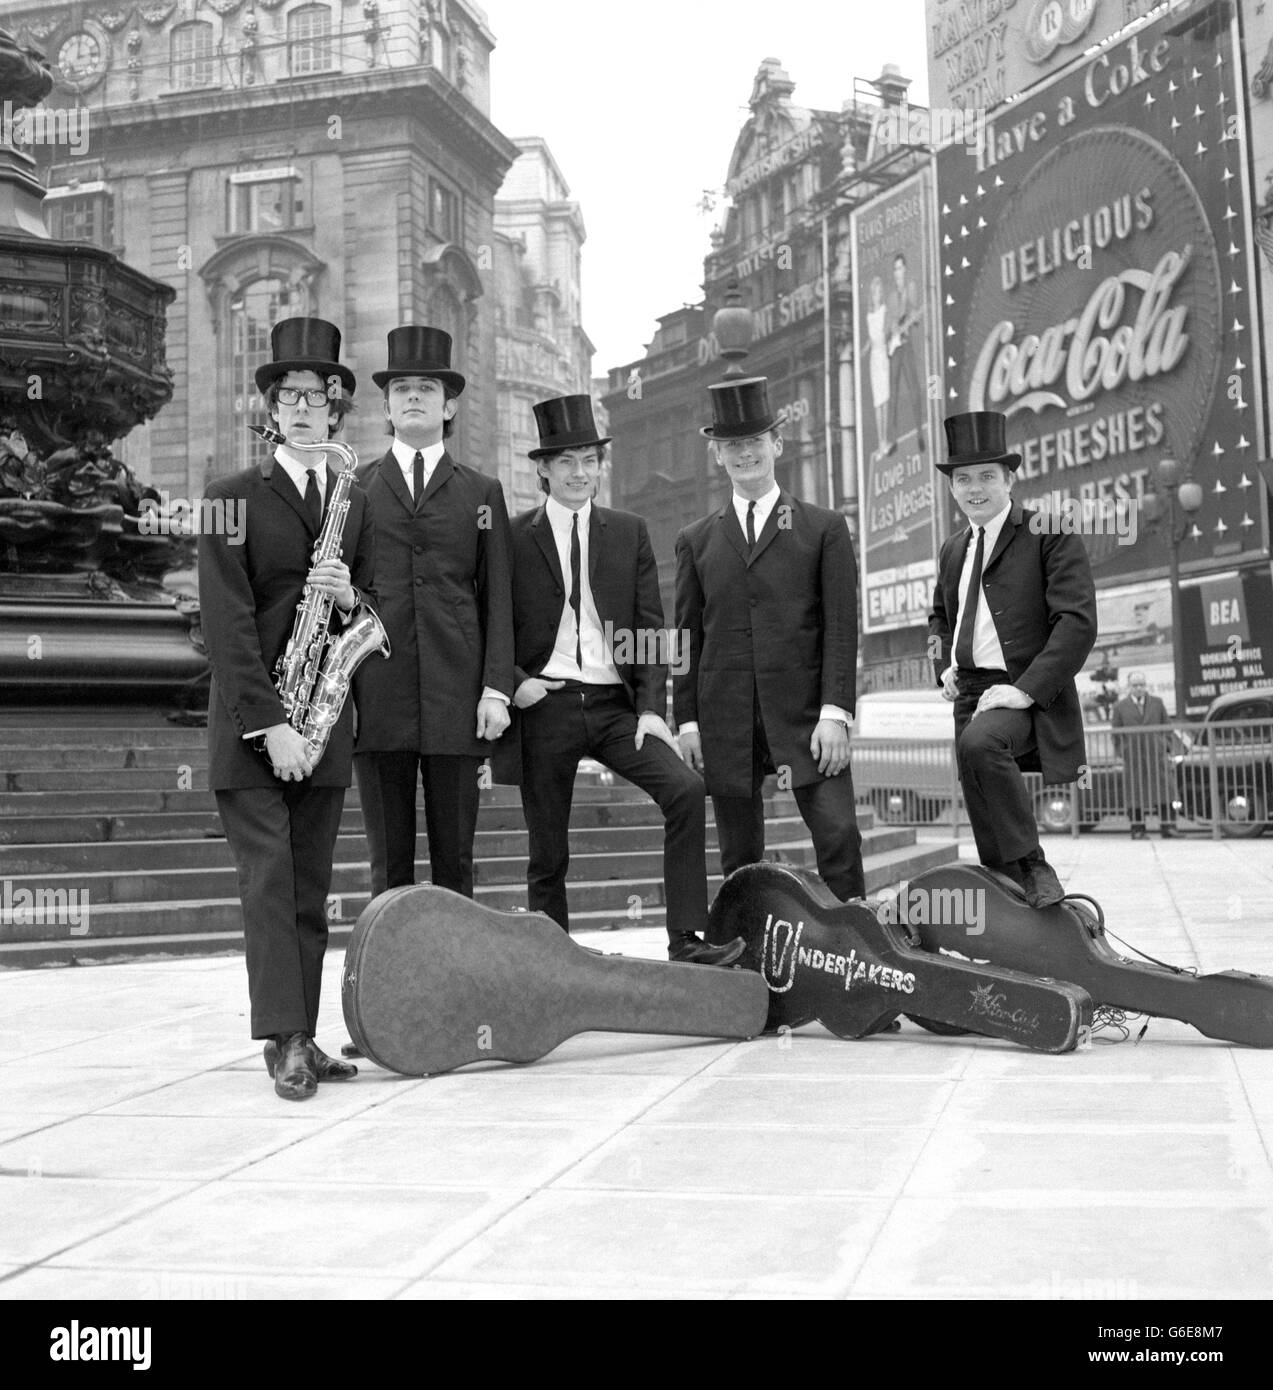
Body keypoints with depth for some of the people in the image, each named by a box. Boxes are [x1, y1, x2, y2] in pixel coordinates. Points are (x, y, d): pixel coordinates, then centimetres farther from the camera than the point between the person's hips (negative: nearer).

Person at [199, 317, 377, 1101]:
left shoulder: (359, 505, 14)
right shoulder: (235, 498, 0)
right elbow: (228, 620, -9)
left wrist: (351, 596, -9)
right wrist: (269, 723, -16)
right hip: (251, 725, -4)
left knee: (311, 889, 6)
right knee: (268, 880, -10)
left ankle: (304, 1041, 11)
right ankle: (285, 1042, -11)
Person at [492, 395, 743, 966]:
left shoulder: (630, 532, 11)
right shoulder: (513, 538, 4)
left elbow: (650, 628, 6)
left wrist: (651, 707, -5)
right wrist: (515, 683, -11)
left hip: (616, 705, 2)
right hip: (545, 706, -1)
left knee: (686, 791, -19)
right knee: (548, 855, 3)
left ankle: (685, 940, -15)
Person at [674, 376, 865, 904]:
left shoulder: (824, 528, 7)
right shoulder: (697, 539, 14)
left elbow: (841, 627, 1)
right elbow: (687, 636, 12)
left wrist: (835, 712, -9)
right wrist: (687, 719, 4)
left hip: (804, 715, -2)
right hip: (725, 721, 2)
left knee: (839, 836, -11)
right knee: (739, 858, 5)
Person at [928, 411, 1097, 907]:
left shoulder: (1051, 533, -4)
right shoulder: (953, 550, 18)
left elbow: (1078, 621, -12)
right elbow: (939, 616, 34)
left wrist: (1026, 689, -21)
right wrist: (944, 667, 13)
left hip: (1027, 695, -7)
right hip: (970, 694, 7)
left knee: (979, 742, -36)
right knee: (991, 847, 4)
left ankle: (1033, 866, -22)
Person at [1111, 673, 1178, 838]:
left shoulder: (1157, 703, 11)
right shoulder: (1120, 707, 6)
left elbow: (1166, 728, 12)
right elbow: (1116, 734, 7)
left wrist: (1167, 750, 4)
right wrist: (1122, 754, -1)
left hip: (1157, 756, 1)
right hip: (1133, 757, -1)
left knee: (1163, 793, -2)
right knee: (1134, 795, -1)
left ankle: (1167, 828, 3)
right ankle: (1138, 829, 6)